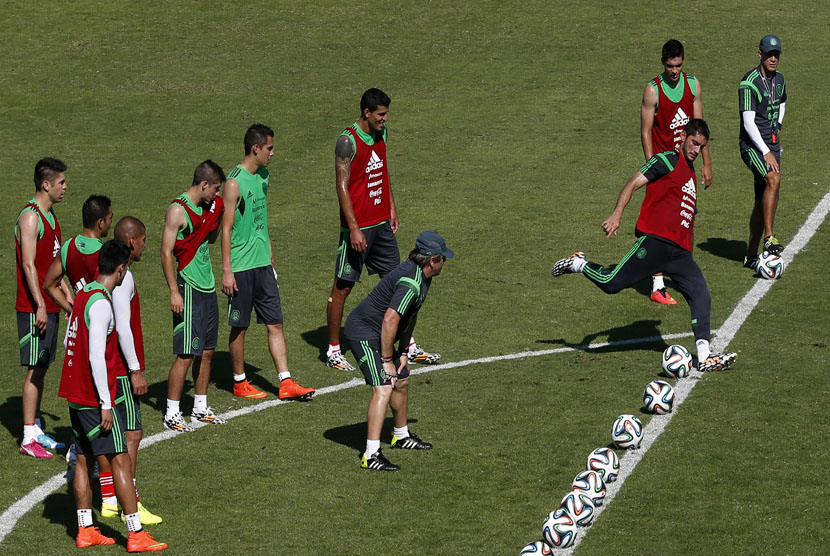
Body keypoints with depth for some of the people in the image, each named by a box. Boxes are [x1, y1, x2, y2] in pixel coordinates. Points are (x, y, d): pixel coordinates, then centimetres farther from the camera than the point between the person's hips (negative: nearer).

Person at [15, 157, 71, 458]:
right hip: (34, 308, -9)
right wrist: (40, 305, -22)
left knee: (41, 368, 13)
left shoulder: (50, 216, 15)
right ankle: (29, 438, -4)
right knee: (34, 369, -7)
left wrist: (66, 293, 20)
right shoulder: (30, 217, -15)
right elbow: (28, 265, -20)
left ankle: (36, 429, 20)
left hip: (50, 306, 9)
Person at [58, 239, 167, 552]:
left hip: (74, 393, 9)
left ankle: (85, 529, 16)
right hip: (95, 396, -9)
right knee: (120, 460, -6)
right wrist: (105, 404, -20)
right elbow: (96, 356, -22)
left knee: (83, 459, 12)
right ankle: (136, 535, -6)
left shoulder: (83, 295, 9)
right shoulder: (101, 304, -18)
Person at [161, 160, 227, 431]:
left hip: (208, 287, 8)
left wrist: (218, 213, 9)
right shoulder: (178, 210, -13)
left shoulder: (208, 207, 11)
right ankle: (172, 413, -1)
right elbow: (166, 253, -16)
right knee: (186, 354, -7)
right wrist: (174, 291, -21)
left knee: (207, 351, 12)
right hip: (188, 289, -8)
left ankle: (200, 408, 22)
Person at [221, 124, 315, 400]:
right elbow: (226, 229, -15)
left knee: (275, 324, 4)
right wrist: (227, 271, -16)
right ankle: (239, 382, 18)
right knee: (240, 326, 5)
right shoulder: (235, 182, -15)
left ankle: (286, 383, 5)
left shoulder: (263, 176, 10)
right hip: (241, 267, -8)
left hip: (263, 264, 8)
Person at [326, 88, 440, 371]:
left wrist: (392, 209, 18)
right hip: (358, 226, -8)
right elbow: (342, 186, -18)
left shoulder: (381, 133, 8)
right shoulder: (348, 140, -16)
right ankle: (333, 350, 12)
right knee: (342, 286, 2)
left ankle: (409, 347, 15)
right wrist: (354, 229, -21)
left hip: (382, 223, 8)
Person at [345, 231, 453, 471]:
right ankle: (371, 455, -28)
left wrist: (403, 352, 14)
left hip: (378, 335, 11)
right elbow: (390, 320, -30)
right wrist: (387, 359, -22)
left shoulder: (422, 276, 8)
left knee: (401, 380, 24)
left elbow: (410, 317, 17)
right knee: (383, 388, -22)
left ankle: (401, 435, 46)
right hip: (364, 333, -11)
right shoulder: (411, 283, -26)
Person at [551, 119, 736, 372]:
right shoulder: (668, 161, 1)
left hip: (680, 252, 7)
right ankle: (577, 264, 14)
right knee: (611, 283, -15)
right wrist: (617, 215, -20)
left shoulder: (691, 175, 26)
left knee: (701, 296, -9)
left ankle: (705, 357, -12)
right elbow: (633, 184, -8)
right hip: (654, 241, -7)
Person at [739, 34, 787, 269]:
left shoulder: (779, 79, 9)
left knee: (764, 200, 6)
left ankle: (751, 255, 14)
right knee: (773, 179, -32)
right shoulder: (749, 83, -15)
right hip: (752, 144, -7)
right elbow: (748, 122, -20)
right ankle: (769, 238, -29)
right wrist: (766, 152, -25)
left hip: (772, 144, 7)